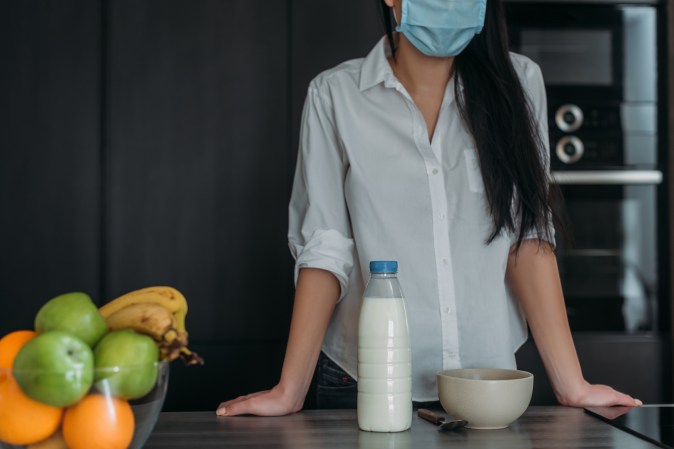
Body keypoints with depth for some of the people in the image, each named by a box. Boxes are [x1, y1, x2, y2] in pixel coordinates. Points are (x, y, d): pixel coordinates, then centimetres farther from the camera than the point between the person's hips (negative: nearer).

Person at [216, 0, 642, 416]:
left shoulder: (518, 82, -1)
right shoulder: (335, 95, -5)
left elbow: (529, 235, -5)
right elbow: (324, 249, -7)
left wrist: (572, 386, -11)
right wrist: (289, 390, -13)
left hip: (489, 382, 2)